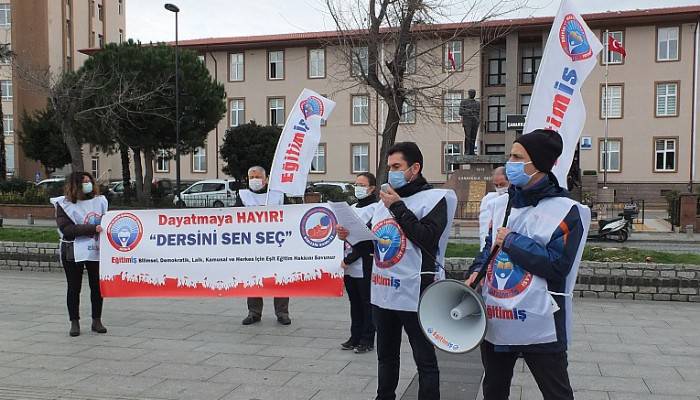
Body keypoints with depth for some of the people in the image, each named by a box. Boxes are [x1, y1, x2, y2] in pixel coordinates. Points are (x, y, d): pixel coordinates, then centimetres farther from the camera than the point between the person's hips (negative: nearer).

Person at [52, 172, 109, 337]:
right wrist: (92, 228, -23)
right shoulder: (64, 204, -4)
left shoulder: (99, 201, 7)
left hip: (95, 250, 3)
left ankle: (97, 321, 17)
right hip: (73, 252, -3)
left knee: (97, 286, 5)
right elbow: (66, 229, -15)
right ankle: (74, 322, 16)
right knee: (74, 288, 6)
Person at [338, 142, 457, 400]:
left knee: (424, 360, 4)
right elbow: (372, 240, 21)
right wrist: (351, 235, 1)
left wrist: (398, 207, -16)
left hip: (414, 295, -7)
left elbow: (428, 238, -21)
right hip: (382, 293, 7)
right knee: (386, 356, 20)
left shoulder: (435, 198, -7)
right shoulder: (385, 201, 15)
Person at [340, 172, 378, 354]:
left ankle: (367, 340, 10)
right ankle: (355, 337, 23)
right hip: (349, 266, 8)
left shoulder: (375, 209, -9)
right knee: (355, 303, 14)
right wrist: (345, 259, 6)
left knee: (367, 304, 1)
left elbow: (369, 239, -16)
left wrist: (349, 259, -15)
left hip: (365, 266, -8)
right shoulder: (352, 208, 18)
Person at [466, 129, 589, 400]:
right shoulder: (502, 204, 9)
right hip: (495, 322, 7)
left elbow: (557, 265, -21)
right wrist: (476, 271, 2)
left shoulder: (566, 210, -13)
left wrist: (512, 241, -16)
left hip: (540, 327, -6)